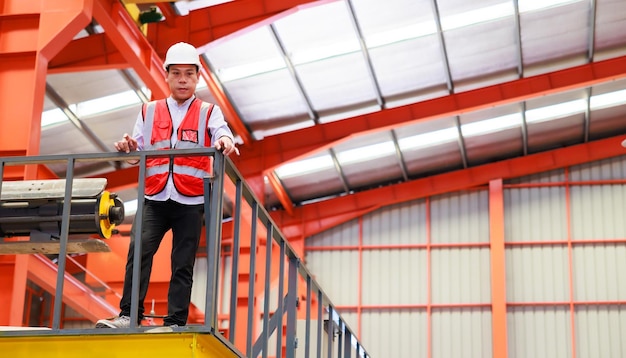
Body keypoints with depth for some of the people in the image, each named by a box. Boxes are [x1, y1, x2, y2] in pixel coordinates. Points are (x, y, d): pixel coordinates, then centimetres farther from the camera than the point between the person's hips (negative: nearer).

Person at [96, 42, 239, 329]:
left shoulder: (208, 112, 11)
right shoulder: (149, 111, 16)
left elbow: (221, 132, -9)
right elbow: (138, 152, 11)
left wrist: (224, 141, -34)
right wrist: (129, 148, -13)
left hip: (190, 201, -1)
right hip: (154, 198, 1)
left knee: (183, 264, -1)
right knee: (138, 251, -16)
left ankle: (175, 323, 2)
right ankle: (128, 316, -14)